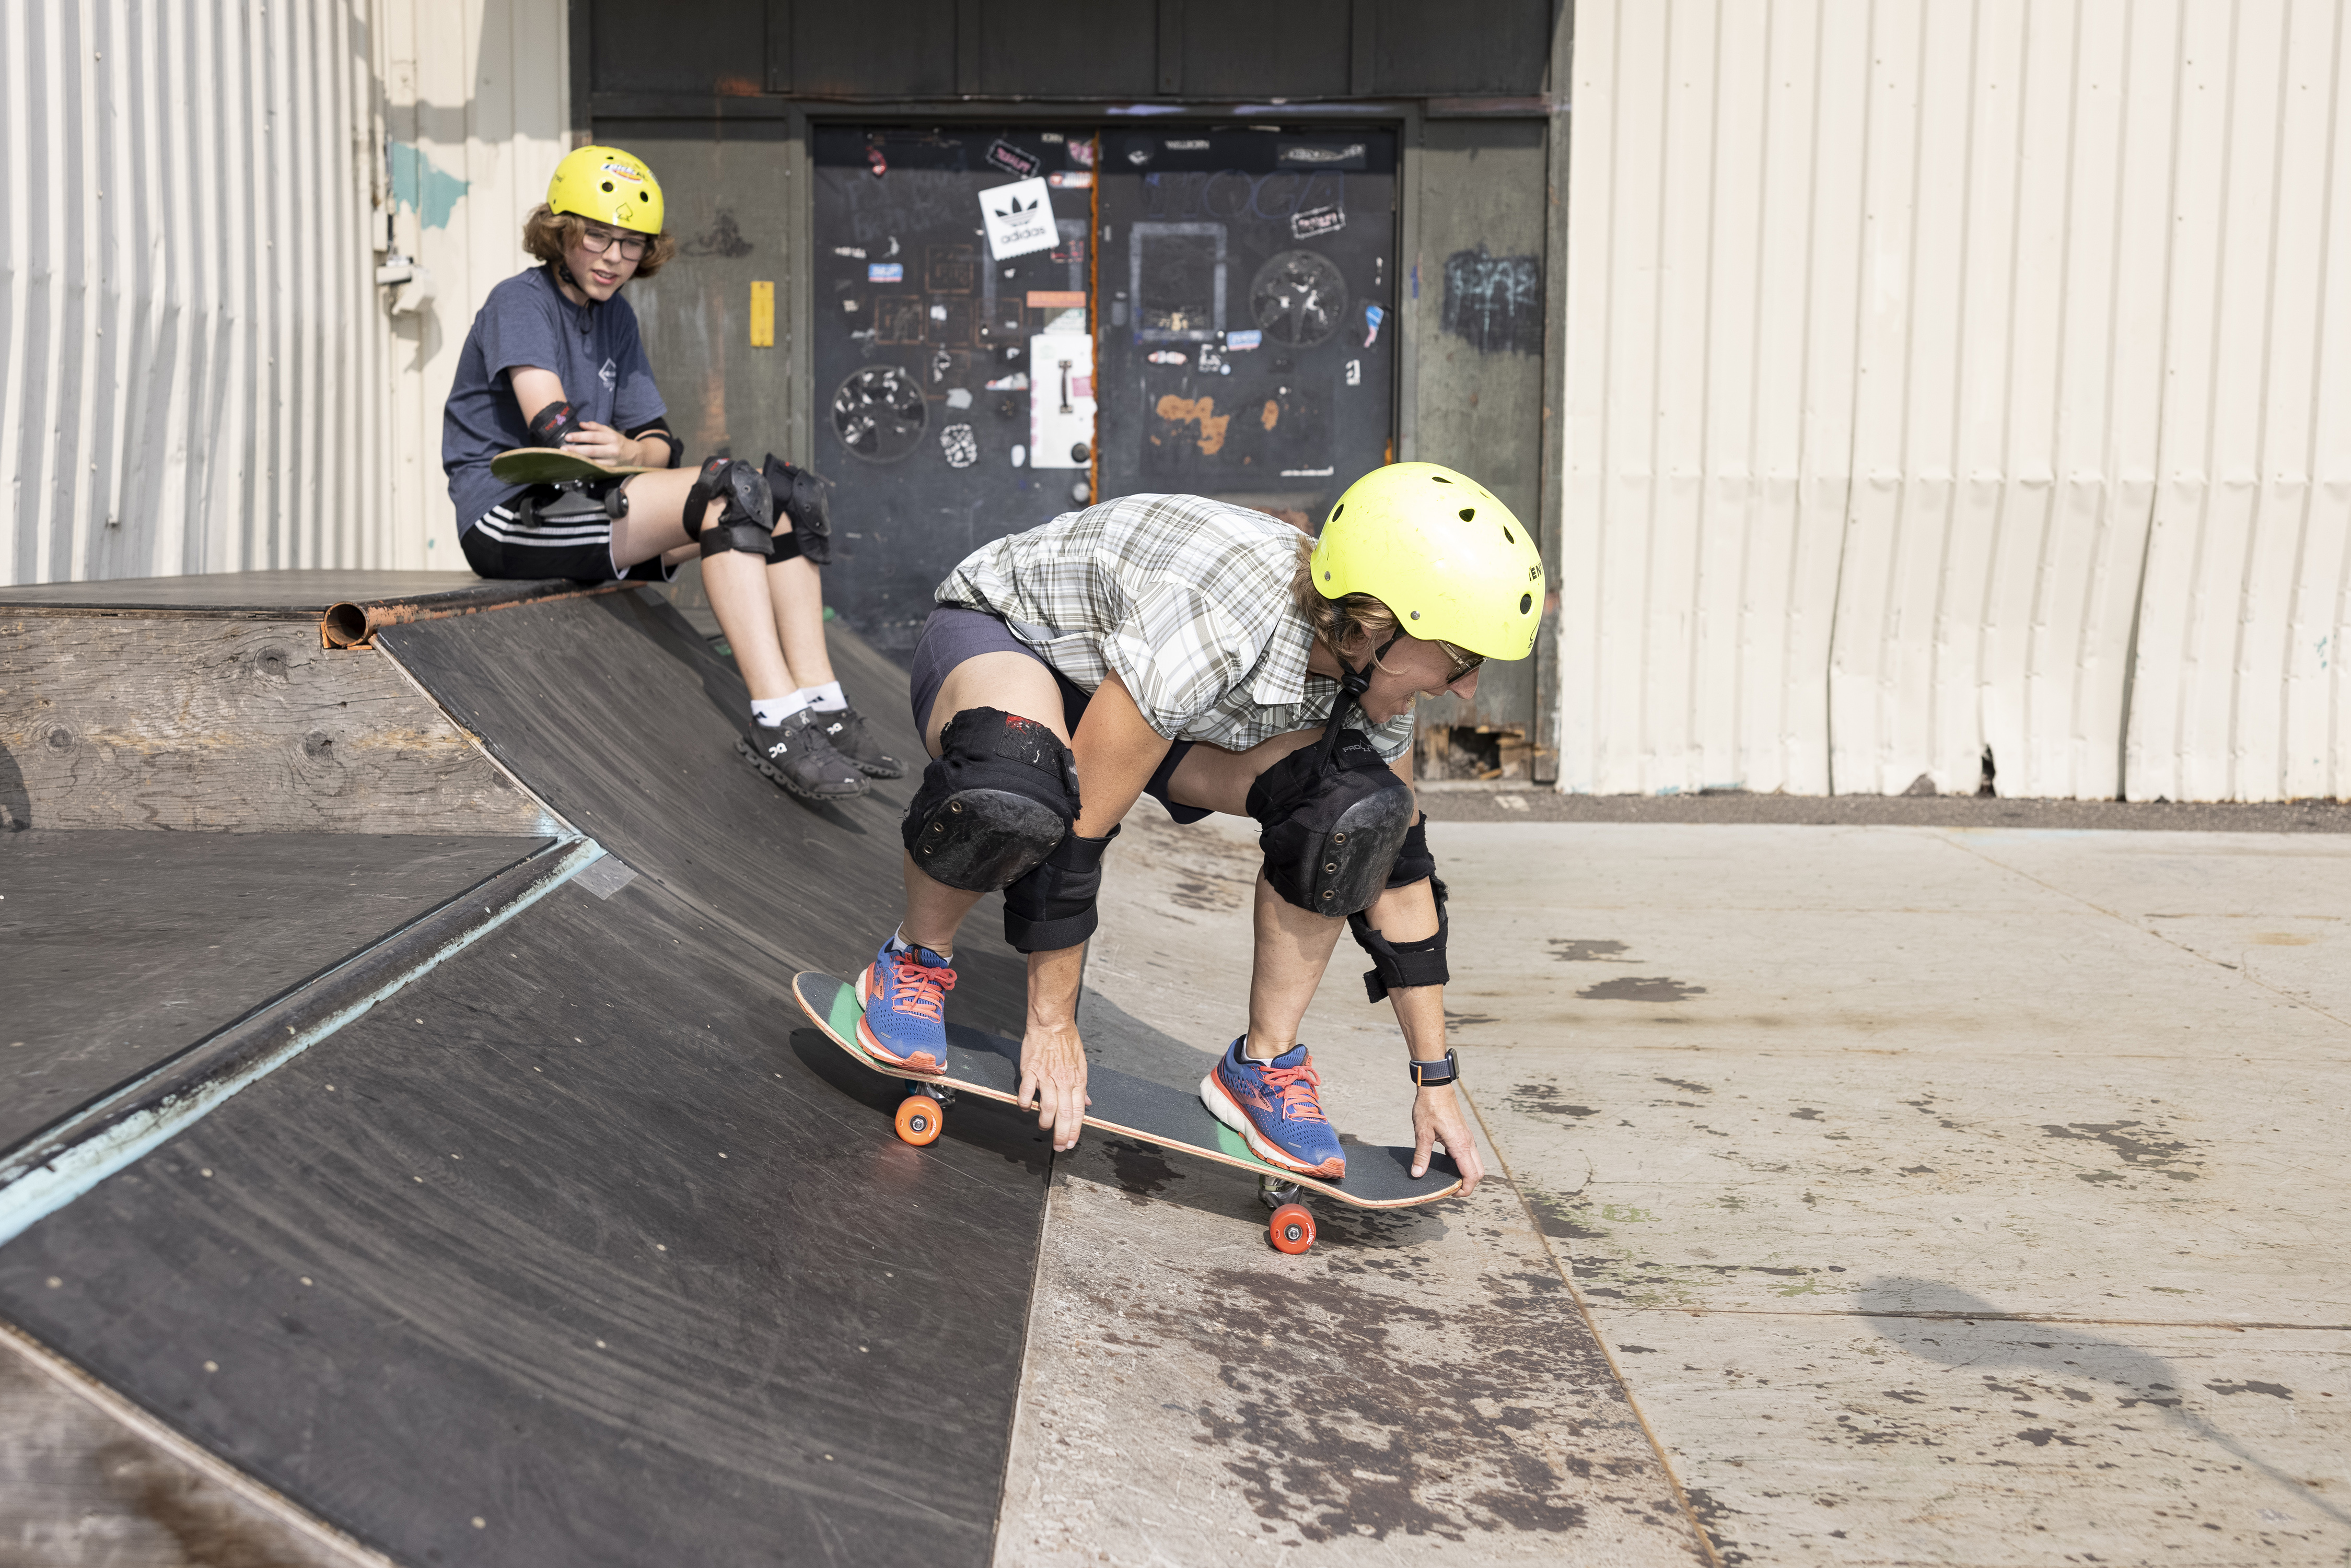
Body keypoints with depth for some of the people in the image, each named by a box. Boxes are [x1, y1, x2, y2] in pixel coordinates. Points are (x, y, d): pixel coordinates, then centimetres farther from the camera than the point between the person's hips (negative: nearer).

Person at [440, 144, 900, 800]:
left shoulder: (615, 316, 18)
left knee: (773, 495, -11)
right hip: (509, 515, -8)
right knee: (726, 492, -27)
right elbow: (555, 431, -20)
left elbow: (656, 440, 9)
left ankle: (820, 709, -22)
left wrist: (633, 452, -17)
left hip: (583, 503, 8)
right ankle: (778, 723, -38)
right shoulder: (519, 302, -5)